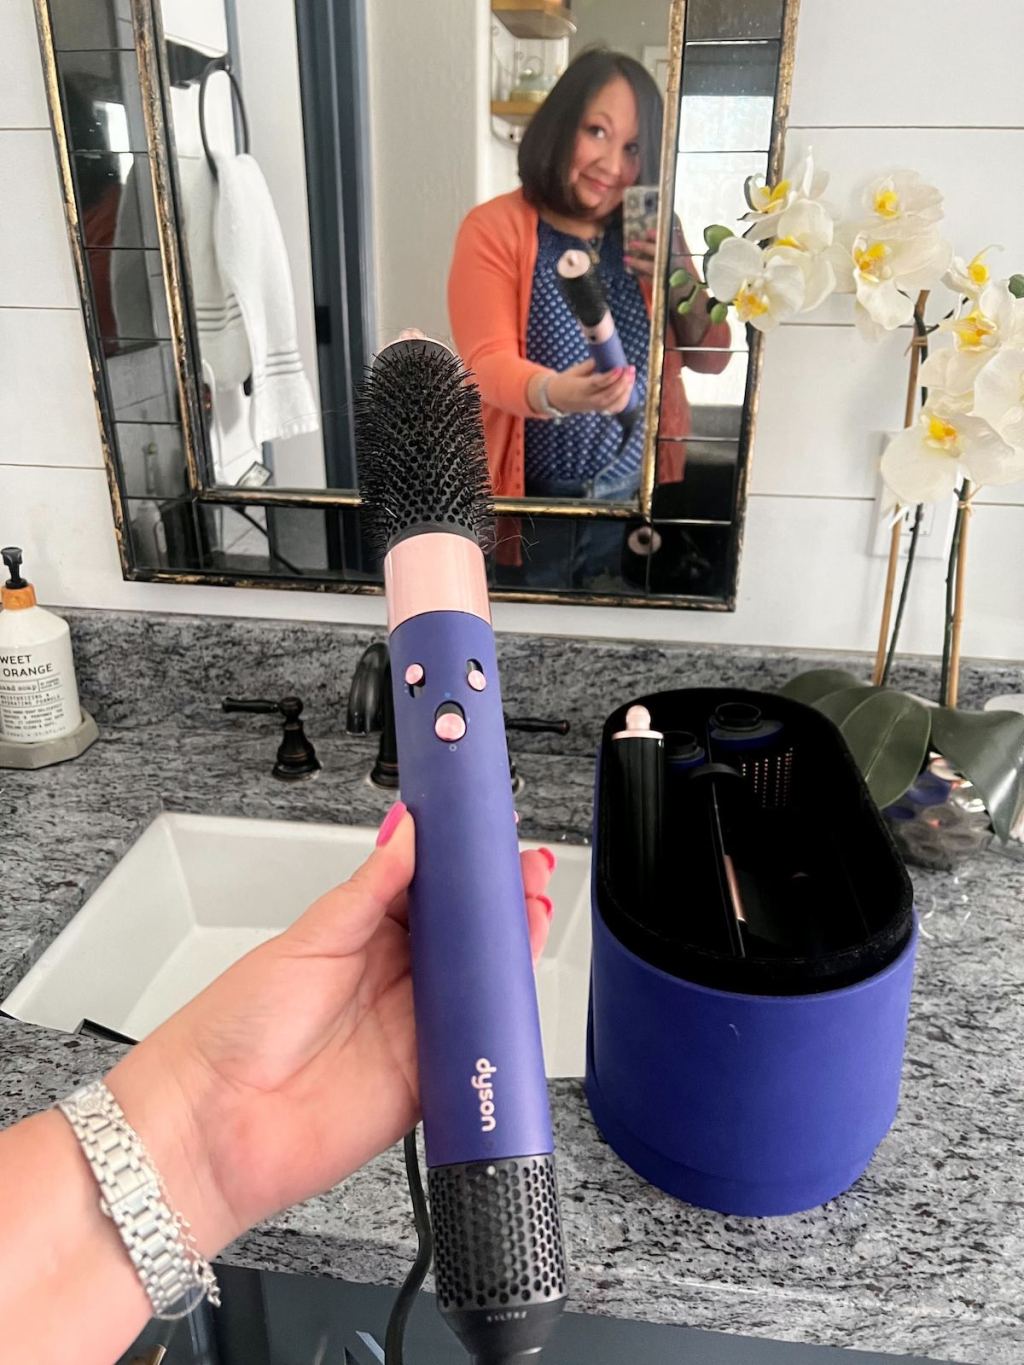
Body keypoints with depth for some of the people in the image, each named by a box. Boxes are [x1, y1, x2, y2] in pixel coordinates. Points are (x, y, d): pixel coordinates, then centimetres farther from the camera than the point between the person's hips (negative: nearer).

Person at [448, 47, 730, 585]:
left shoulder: (651, 236, 5)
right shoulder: (493, 228, -9)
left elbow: (710, 357, 5)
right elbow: (489, 363, -21)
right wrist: (555, 393, -42)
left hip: (640, 495, 4)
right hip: (535, 501, -3)